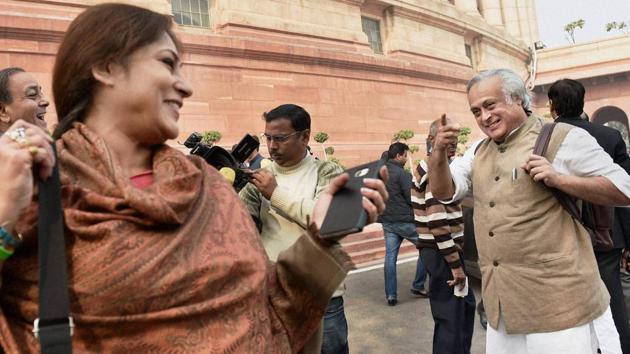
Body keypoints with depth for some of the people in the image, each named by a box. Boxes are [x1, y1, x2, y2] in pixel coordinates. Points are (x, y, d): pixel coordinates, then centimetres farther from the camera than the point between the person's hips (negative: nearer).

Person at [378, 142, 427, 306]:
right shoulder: (402, 173, -14)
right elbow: (412, 199, -15)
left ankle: (391, 295, 8)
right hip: (405, 221, -7)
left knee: (390, 257, 7)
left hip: (387, 222, 7)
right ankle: (418, 286, 13)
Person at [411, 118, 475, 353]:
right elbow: (437, 222, -25)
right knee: (451, 315, -1)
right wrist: (455, 263, -22)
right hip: (441, 252, -11)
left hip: (439, 249, 11)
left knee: (466, 303, 24)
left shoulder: (429, 167, 14)